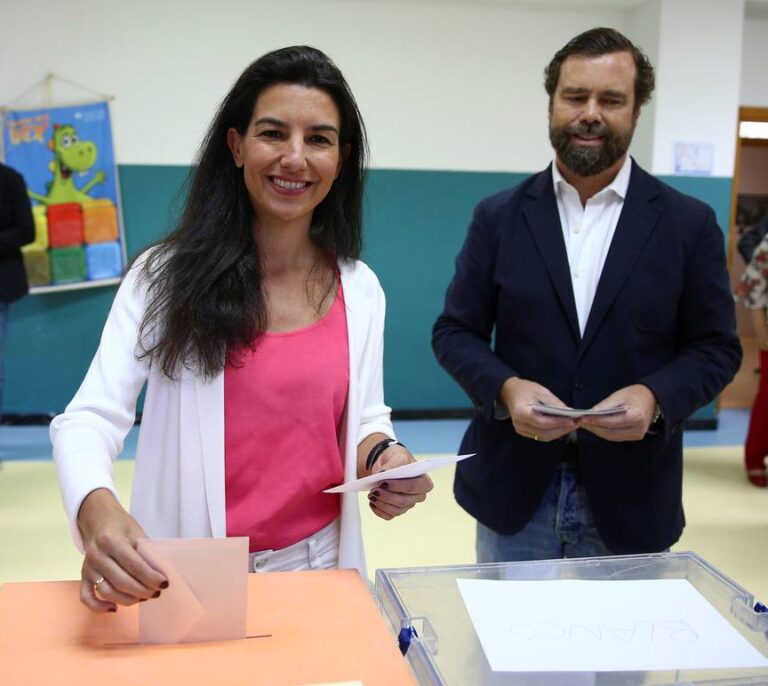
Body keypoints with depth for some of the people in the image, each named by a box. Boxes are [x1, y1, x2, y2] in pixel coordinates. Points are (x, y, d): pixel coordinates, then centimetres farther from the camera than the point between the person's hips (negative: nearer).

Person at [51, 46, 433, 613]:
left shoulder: (360, 289, -1)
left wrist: (382, 456, -15)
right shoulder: (167, 275, -11)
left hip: (320, 565, 3)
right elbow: (91, 417, -16)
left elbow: (366, 417, 8)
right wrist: (97, 507, -37)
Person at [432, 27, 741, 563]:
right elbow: (455, 332, 2)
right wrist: (506, 387, -17)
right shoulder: (500, 217, 1)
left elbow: (716, 347, 2)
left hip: (629, 498, 0)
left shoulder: (689, 223, 0)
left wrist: (656, 397, -18)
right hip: (514, 490, 1)